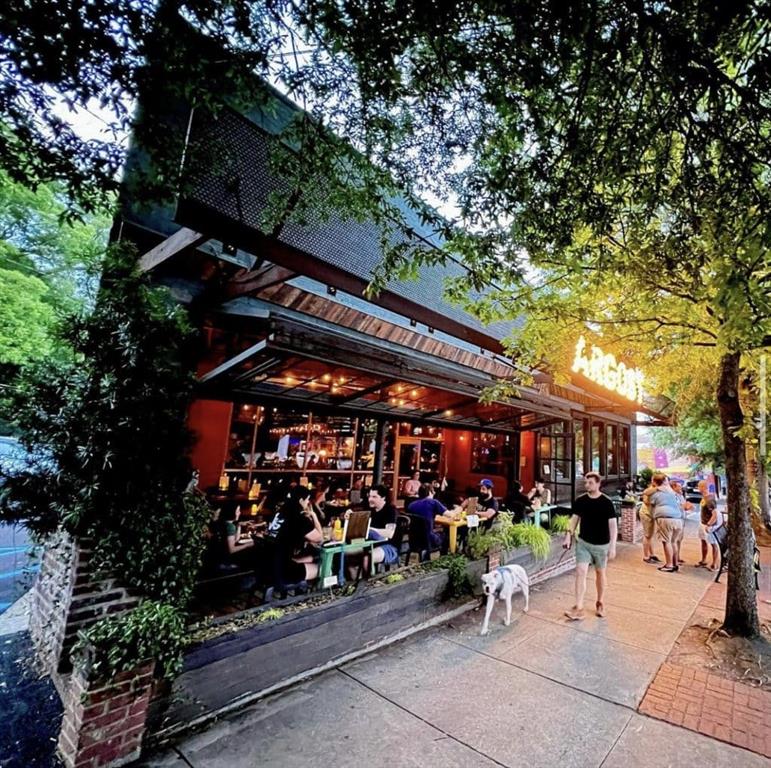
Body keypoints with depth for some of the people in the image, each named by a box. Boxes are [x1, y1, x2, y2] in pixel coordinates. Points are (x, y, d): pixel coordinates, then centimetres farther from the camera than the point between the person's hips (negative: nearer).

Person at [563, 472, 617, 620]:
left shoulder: (606, 502, -11)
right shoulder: (580, 500, -3)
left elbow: (613, 525, -9)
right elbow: (575, 518, 5)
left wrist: (612, 546, -12)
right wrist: (569, 535, -4)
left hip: (601, 544, -2)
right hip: (583, 542, 2)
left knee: (600, 573, 15)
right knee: (580, 572, -5)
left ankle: (600, 603, 35)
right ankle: (578, 608, -2)